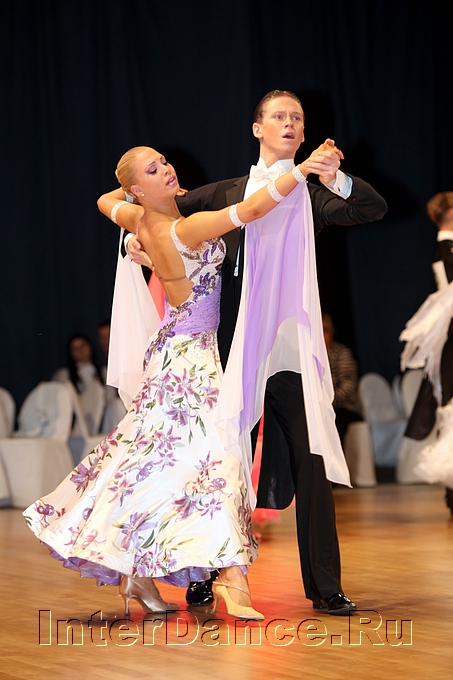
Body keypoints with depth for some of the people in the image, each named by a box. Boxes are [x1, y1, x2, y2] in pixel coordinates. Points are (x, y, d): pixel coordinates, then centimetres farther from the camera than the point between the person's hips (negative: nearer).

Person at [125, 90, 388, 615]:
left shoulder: (311, 196, 11)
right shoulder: (226, 192, 18)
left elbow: (374, 209, -4)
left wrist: (336, 178, -22)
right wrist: (137, 237, 6)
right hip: (232, 338, 2)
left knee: (308, 458, -5)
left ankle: (324, 585, 0)